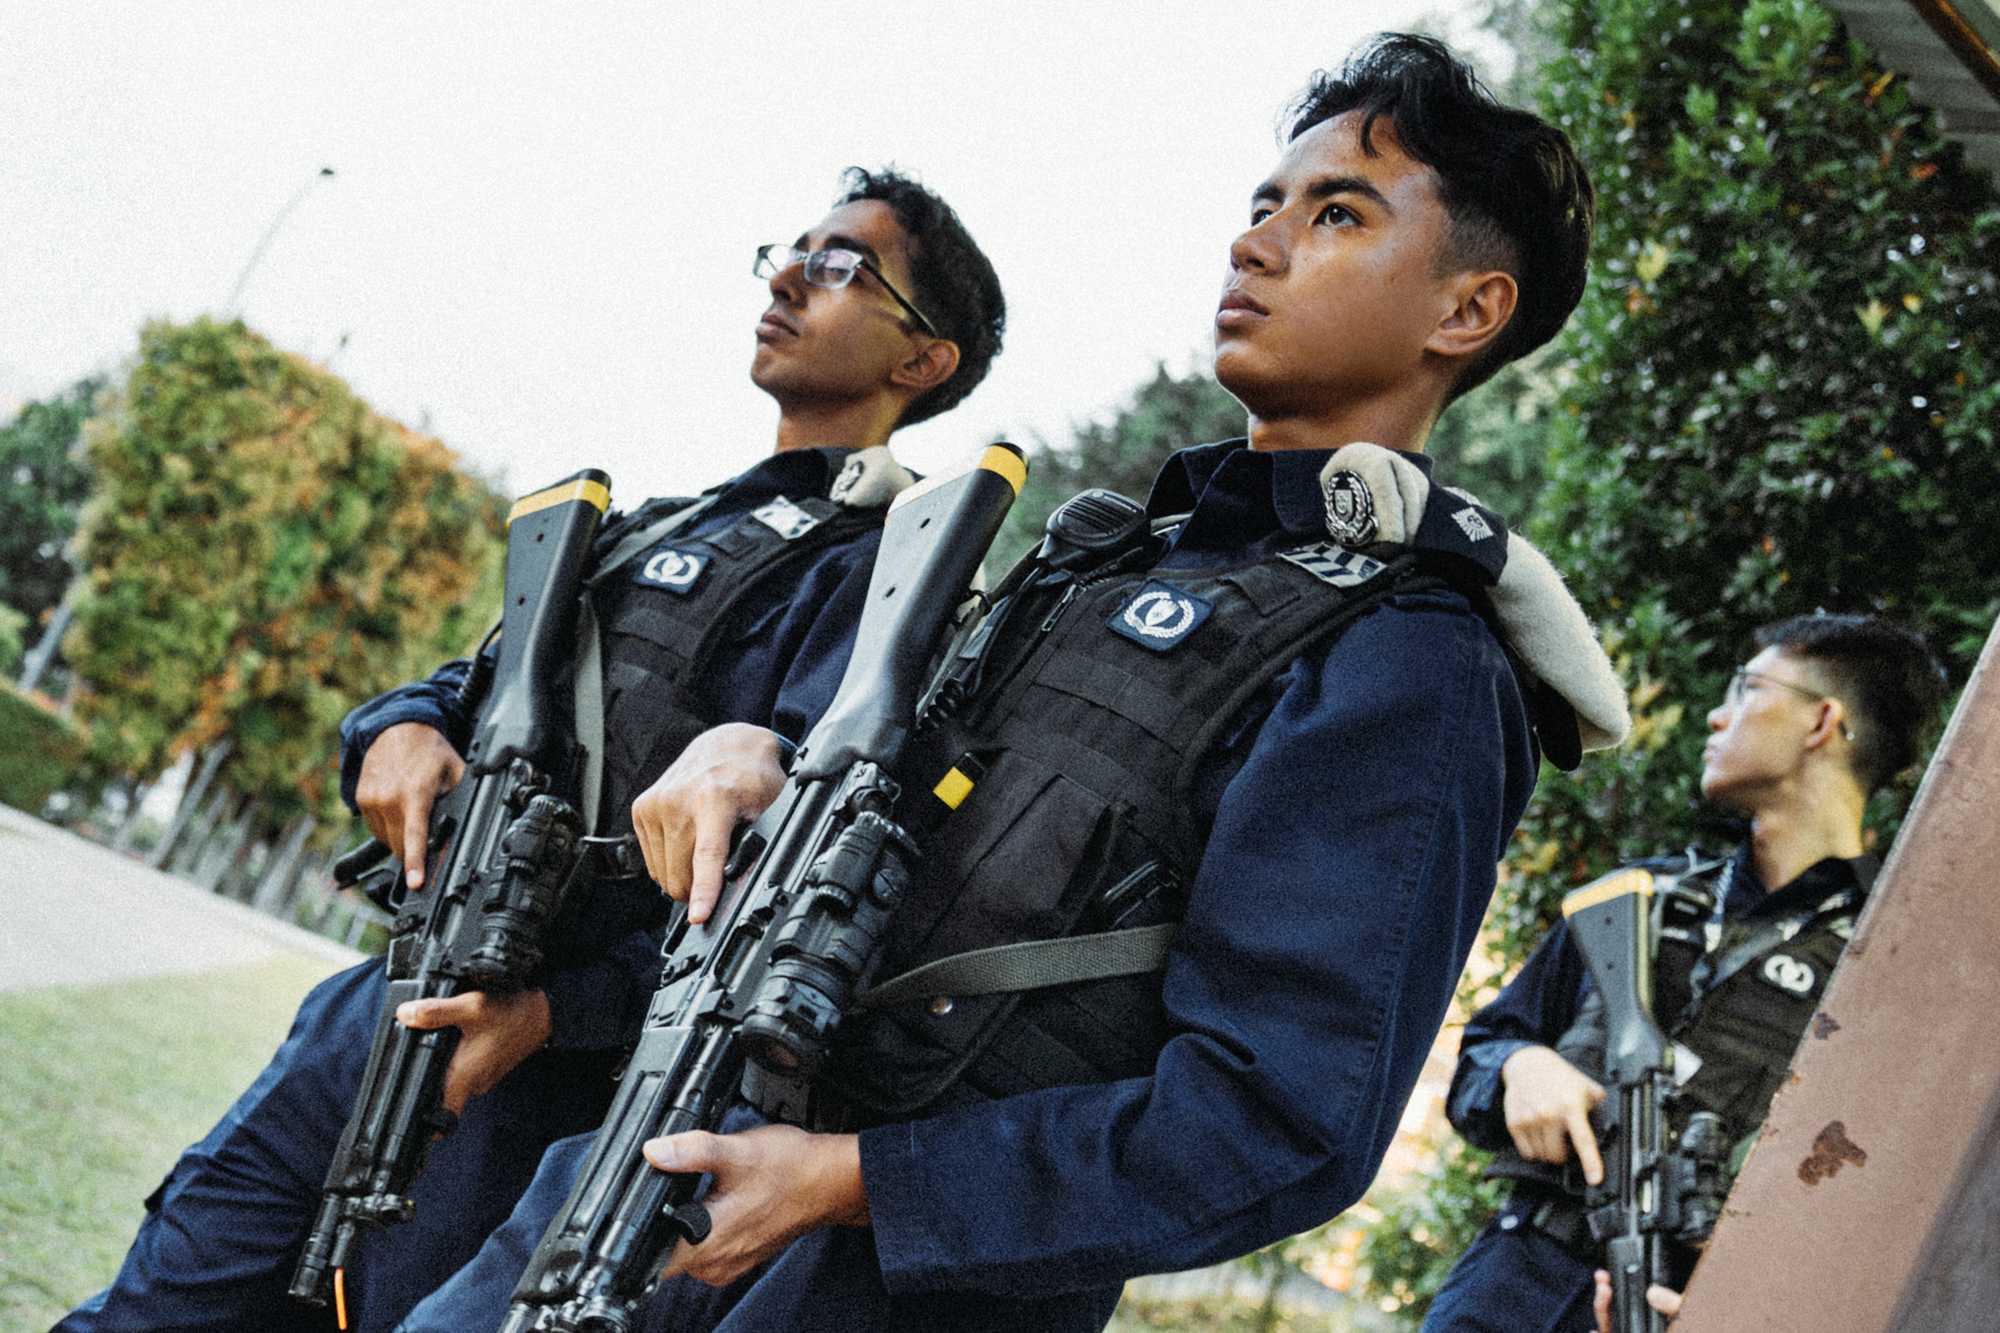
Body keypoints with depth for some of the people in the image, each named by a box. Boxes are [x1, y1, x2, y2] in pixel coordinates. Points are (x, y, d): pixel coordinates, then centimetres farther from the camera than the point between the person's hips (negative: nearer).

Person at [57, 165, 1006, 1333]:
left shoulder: (883, 570, -9)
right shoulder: (653, 526, 19)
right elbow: (481, 680, 21)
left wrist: (553, 1012, -28)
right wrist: (402, 728, -5)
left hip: (539, 1066, -7)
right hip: (383, 1008, 8)